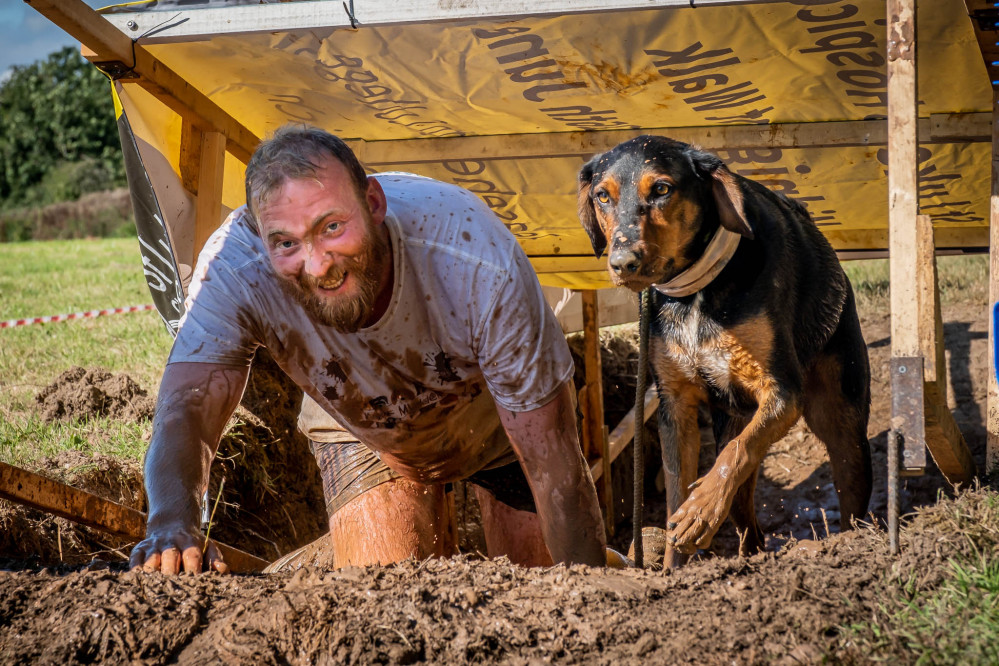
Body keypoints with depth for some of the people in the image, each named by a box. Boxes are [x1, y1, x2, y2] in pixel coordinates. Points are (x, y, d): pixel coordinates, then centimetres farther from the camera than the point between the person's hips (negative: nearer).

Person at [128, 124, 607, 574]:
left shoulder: (476, 262, -41)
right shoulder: (233, 268, -36)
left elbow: (555, 466, -35)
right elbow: (185, 409, -45)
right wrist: (172, 521, -67)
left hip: (501, 425, -1)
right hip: (364, 436, 1)